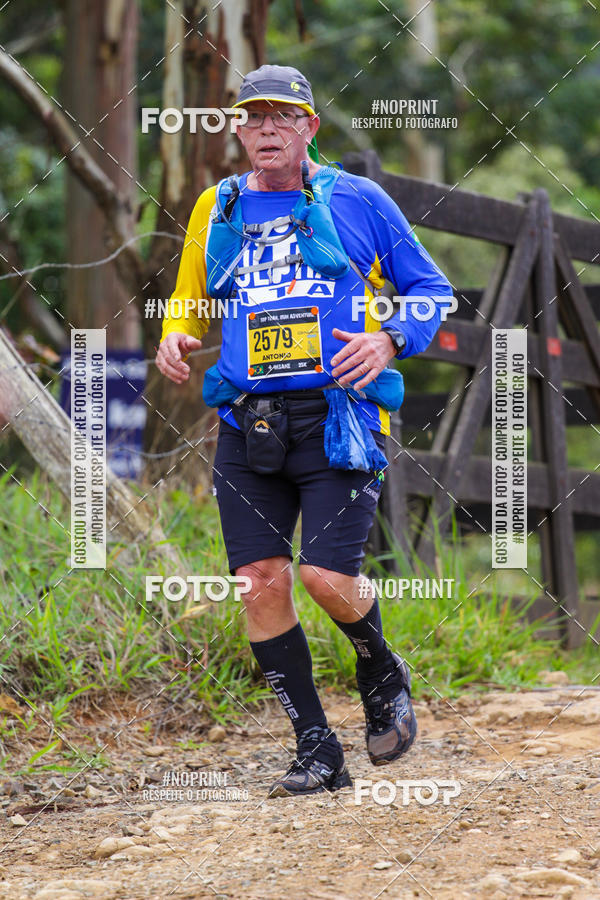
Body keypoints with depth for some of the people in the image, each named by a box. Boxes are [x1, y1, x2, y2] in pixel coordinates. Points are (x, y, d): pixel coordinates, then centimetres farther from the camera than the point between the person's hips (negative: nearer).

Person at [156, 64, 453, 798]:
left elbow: (431, 288, 10)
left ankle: (382, 676, 19)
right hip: (247, 427, 4)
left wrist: (389, 340, -9)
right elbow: (188, 301, 26)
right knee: (261, 581, -5)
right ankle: (316, 751, 5)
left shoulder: (358, 202, 5)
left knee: (328, 577, -15)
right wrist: (175, 339, 3)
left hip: (337, 420, -3)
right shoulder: (216, 211, 14)